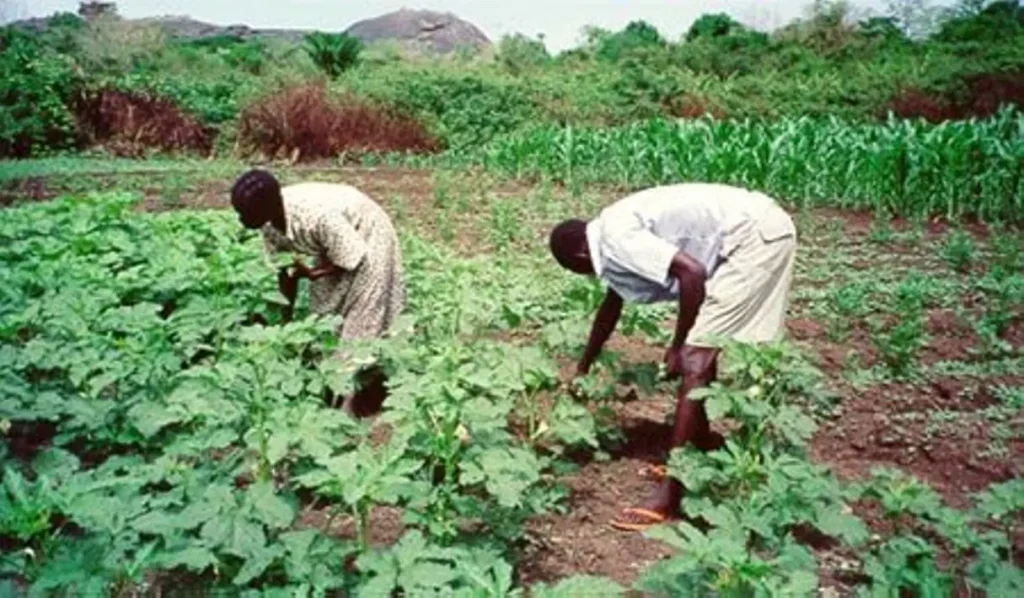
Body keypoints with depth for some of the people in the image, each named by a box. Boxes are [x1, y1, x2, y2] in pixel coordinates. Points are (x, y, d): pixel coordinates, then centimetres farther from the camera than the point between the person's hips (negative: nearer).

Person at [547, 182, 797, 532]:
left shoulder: (616, 239, -11)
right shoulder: (616, 230, 19)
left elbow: (692, 272, -22)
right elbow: (612, 304, 34)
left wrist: (678, 346, -9)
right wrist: (583, 368, 46)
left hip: (757, 236, -10)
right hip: (759, 232, 10)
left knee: (695, 357, -11)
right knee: (699, 346, 21)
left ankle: (667, 499, -10)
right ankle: (702, 443, 36)